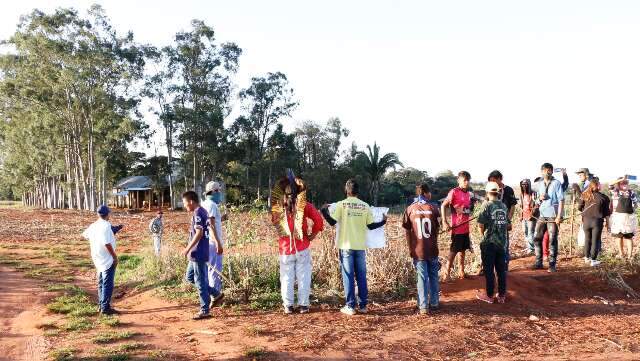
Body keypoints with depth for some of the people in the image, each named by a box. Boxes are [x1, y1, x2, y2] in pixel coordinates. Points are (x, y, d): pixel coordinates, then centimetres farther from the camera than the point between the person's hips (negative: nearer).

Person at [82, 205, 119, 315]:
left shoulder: (93, 226, 5)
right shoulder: (106, 226, -19)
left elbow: (84, 234, 24)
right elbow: (107, 244, -24)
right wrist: (115, 256, -16)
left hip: (98, 260, 8)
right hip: (108, 260, -8)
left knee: (101, 283, 18)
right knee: (108, 284, -2)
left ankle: (101, 305, 26)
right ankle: (105, 308, 1)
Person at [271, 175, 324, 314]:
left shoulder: (278, 206, -2)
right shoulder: (304, 205, -8)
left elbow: (273, 221, 12)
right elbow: (318, 220, -14)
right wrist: (313, 234, -3)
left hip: (285, 247, 2)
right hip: (302, 248, -2)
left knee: (287, 278, 10)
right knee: (303, 277, 7)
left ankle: (288, 305, 13)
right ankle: (303, 305, 10)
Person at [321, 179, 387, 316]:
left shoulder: (341, 204, -5)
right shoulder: (365, 206, 2)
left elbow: (332, 222, -9)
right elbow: (371, 226, 2)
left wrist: (324, 211, 9)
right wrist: (383, 222, 20)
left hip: (346, 246, -2)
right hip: (360, 246, 2)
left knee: (348, 276, 3)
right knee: (361, 276, 10)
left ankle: (350, 306, 4)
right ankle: (363, 305, 14)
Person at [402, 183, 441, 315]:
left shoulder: (410, 209, -4)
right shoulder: (433, 208, -5)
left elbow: (407, 231, 0)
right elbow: (437, 229, 4)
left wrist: (410, 248, 10)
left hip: (417, 250, 0)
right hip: (432, 249, 0)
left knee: (422, 278, 6)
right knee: (433, 276, 16)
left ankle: (423, 306, 7)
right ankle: (434, 303, 25)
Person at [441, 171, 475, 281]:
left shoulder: (469, 193, 9)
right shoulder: (454, 192, -12)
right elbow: (443, 206, -15)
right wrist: (445, 222, -20)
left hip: (466, 227, 7)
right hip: (457, 228, -7)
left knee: (463, 250, 15)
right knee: (453, 251, -1)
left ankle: (461, 272, 26)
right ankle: (447, 274, 8)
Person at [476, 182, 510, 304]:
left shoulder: (487, 205, -12)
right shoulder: (504, 206, 3)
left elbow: (481, 225, -14)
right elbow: (508, 225, 6)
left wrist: (483, 234, 4)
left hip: (489, 243, -4)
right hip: (502, 242, 5)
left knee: (489, 270, 5)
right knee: (501, 269, 11)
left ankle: (489, 295, 13)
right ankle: (502, 295, 19)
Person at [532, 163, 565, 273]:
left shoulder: (556, 183, -5)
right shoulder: (539, 184, 12)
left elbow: (561, 200, -9)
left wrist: (559, 216, -16)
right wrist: (540, 198, -4)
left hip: (553, 216, -5)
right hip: (542, 215, 6)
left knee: (552, 240, -1)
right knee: (537, 238, 5)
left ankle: (552, 264, 5)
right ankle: (538, 262, 14)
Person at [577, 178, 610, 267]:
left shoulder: (585, 195, -3)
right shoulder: (603, 197, -7)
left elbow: (579, 208, 3)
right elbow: (606, 213, -1)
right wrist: (607, 224, 8)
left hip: (586, 220, 2)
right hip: (597, 221, -2)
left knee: (587, 239, 16)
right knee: (595, 240, 3)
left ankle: (587, 257, 28)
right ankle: (593, 260, 4)